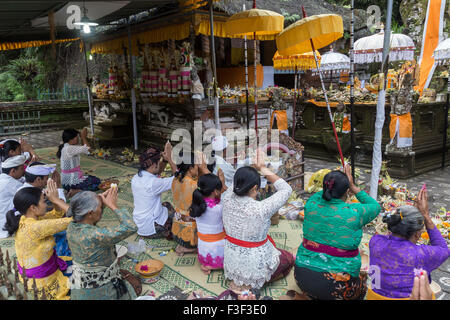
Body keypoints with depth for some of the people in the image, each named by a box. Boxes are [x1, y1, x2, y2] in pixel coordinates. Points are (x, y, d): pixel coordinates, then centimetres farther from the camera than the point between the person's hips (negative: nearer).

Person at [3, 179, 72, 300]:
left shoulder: (24, 220, -5)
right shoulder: (34, 228, -32)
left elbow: (57, 214, 6)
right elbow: (74, 219, -32)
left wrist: (55, 199, -13)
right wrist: (56, 199, -22)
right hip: (41, 284, -8)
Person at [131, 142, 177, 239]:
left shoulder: (136, 178, -3)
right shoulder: (153, 183, -28)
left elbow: (157, 172, 14)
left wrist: (165, 159, 0)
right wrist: (169, 159, -13)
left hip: (139, 223, 7)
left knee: (167, 205, 24)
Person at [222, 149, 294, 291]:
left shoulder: (227, 199, -17)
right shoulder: (260, 209, -31)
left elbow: (239, 182, 5)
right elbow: (286, 190, -16)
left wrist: (256, 168, -2)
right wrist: (263, 168, -16)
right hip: (255, 265, -6)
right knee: (289, 258, 24)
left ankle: (238, 279, 20)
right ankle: (250, 284, 7)